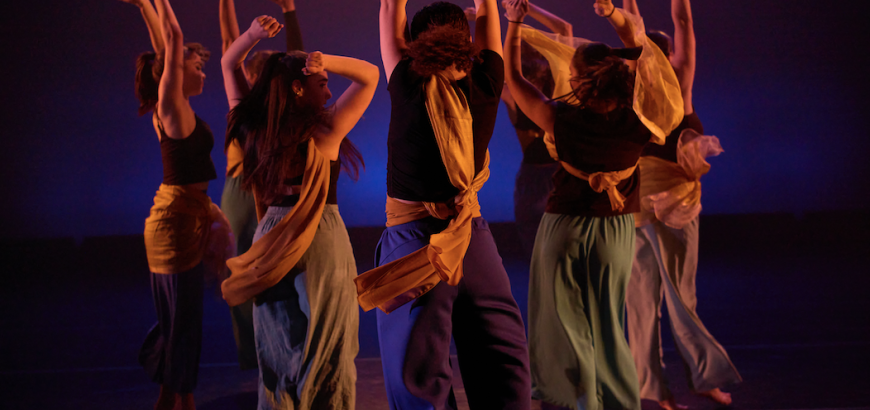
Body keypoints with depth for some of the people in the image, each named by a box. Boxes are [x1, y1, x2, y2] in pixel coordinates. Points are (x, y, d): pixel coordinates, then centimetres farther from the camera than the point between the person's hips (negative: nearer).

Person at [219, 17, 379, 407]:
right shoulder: (324, 131, -14)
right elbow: (369, 74, -8)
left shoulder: (254, 126, -1)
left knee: (278, 353, 14)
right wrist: (325, 62, -21)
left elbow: (228, 64, 10)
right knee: (326, 357, 6)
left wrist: (252, 34, -6)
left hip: (272, 240, 5)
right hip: (320, 244, -5)